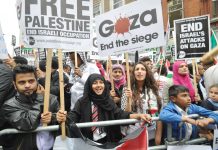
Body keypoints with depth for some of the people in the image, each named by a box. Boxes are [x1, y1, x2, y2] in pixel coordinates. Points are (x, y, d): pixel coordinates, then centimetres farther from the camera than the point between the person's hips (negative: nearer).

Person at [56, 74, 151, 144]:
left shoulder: (109, 101, 2)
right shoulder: (82, 102, -7)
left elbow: (120, 114, -6)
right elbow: (72, 117, -17)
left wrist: (139, 116, -21)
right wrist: (63, 118, -40)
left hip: (107, 141, 3)